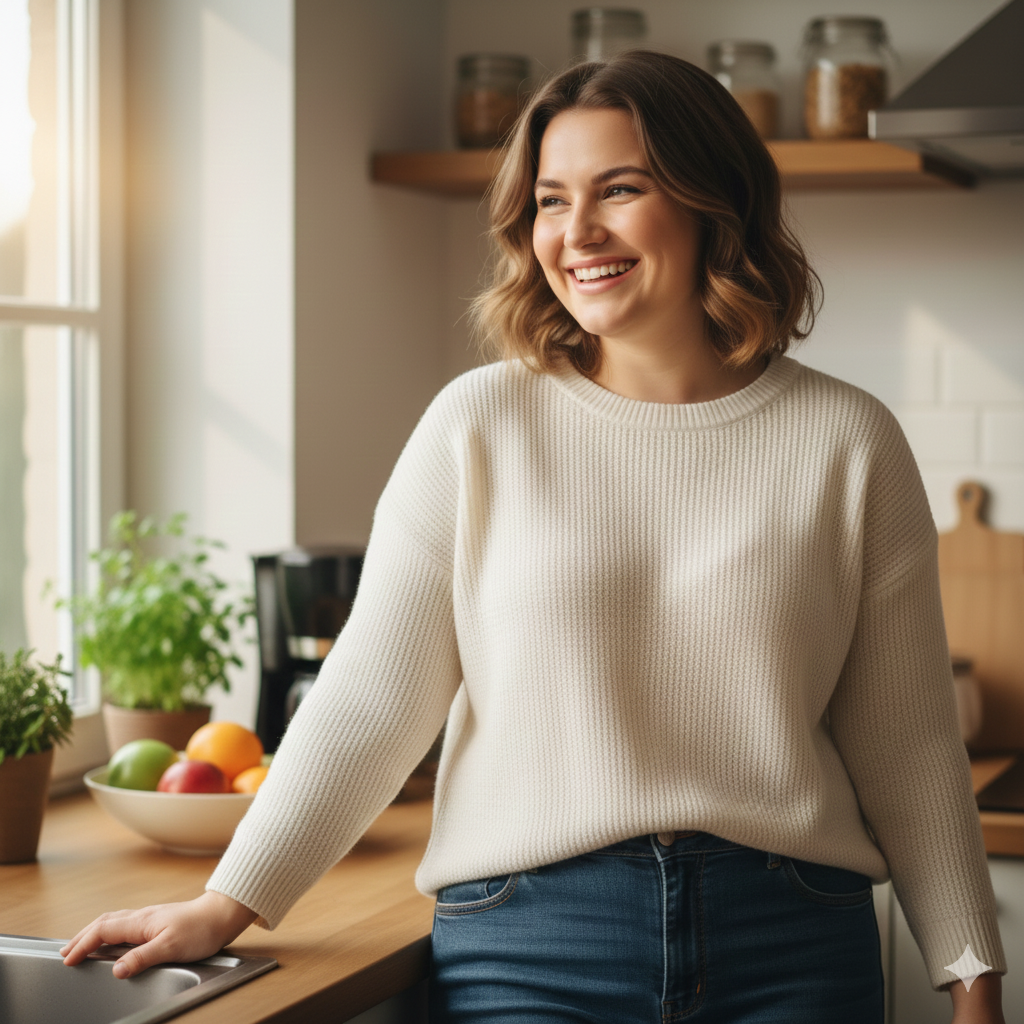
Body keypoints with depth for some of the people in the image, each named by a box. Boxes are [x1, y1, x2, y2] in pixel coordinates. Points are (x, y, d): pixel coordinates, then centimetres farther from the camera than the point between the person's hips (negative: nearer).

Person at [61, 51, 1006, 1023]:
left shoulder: (847, 442, 1)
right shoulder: (479, 425, -2)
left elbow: (906, 745, 5)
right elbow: (371, 698, 0)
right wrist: (226, 905, -3)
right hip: (527, 945, 0)